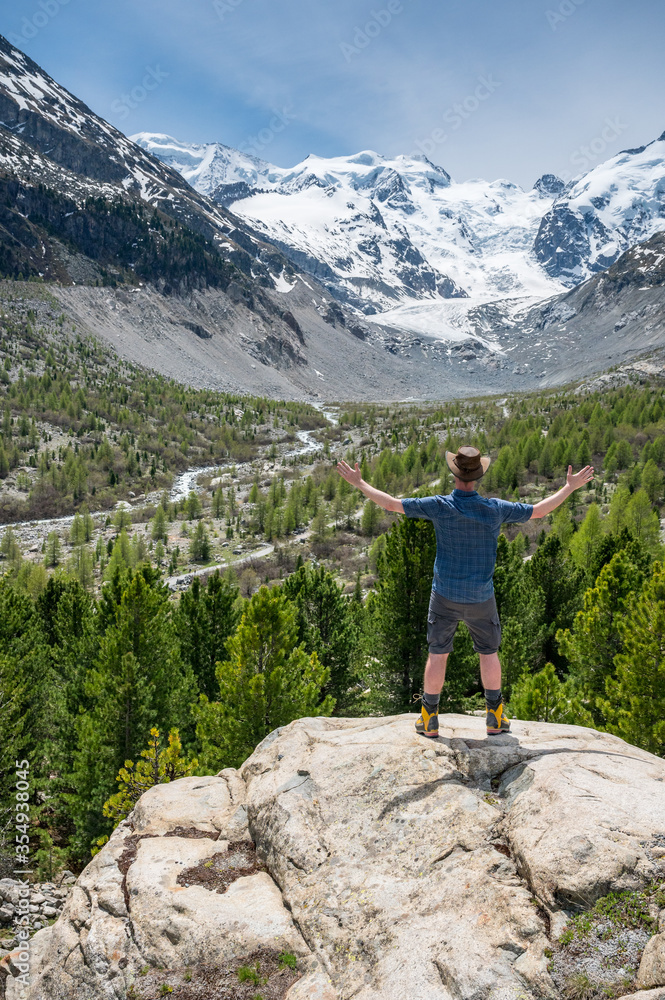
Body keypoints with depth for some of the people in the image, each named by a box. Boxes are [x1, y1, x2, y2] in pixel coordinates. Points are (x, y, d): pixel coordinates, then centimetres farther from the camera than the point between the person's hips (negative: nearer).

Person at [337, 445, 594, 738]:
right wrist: (570, 486, 15)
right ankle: (496, 718, 21)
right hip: (481, 598, 1)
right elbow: (540, 509, 1)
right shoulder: (494, 509, -11)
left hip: (445, 595, 0)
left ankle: (429, 720, 14)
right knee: (489, 653, 17)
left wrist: (360, 483, 2)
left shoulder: (440, 506, -14)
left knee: (437, 654, 9)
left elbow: (392, 503, -10)